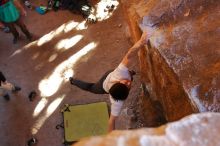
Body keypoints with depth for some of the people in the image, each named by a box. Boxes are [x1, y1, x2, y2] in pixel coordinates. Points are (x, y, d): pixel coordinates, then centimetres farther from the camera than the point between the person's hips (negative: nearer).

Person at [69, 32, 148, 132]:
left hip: (110, 74, 2)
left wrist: (141, 43, -75)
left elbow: (129, 55, -59)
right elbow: (112, 120, -42)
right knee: (90, 87, 31)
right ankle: (73, 81, 57)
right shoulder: (117, 102, -49)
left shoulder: (121, 72, -49)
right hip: (103, 88, -2)